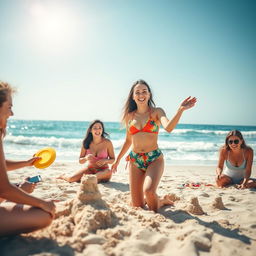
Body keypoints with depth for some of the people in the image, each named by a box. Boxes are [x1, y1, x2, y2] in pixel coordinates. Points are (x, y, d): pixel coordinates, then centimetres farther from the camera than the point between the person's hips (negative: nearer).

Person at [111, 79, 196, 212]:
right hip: (135, 160, 3)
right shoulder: (129, 116, 8)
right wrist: (117, 160, 23)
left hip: (154, 159, -3)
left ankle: (162, 200, 7)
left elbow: (168, 127, -22)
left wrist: (180, 110, -36)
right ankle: (153, 199, 39)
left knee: (149, 190, -29)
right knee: (137, 206, 4)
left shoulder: (156, 112, -1)